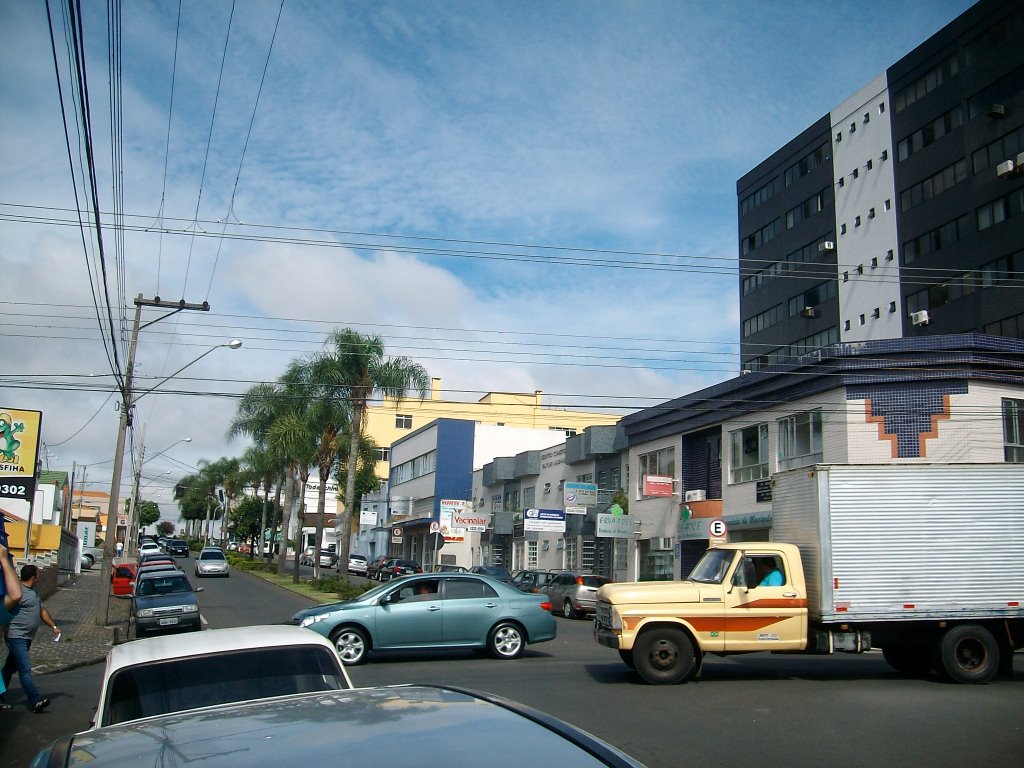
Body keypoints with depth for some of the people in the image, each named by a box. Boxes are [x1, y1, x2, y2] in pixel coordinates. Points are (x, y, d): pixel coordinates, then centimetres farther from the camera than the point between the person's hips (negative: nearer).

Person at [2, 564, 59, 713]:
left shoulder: (33, 592, 18)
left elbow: (42, 610, 25)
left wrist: (53, 626, 21)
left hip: (27, 638, 9)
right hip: (16, 637, -9)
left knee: (10, 668, 16)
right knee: (25, 669, -12)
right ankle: (36, 701, -16)